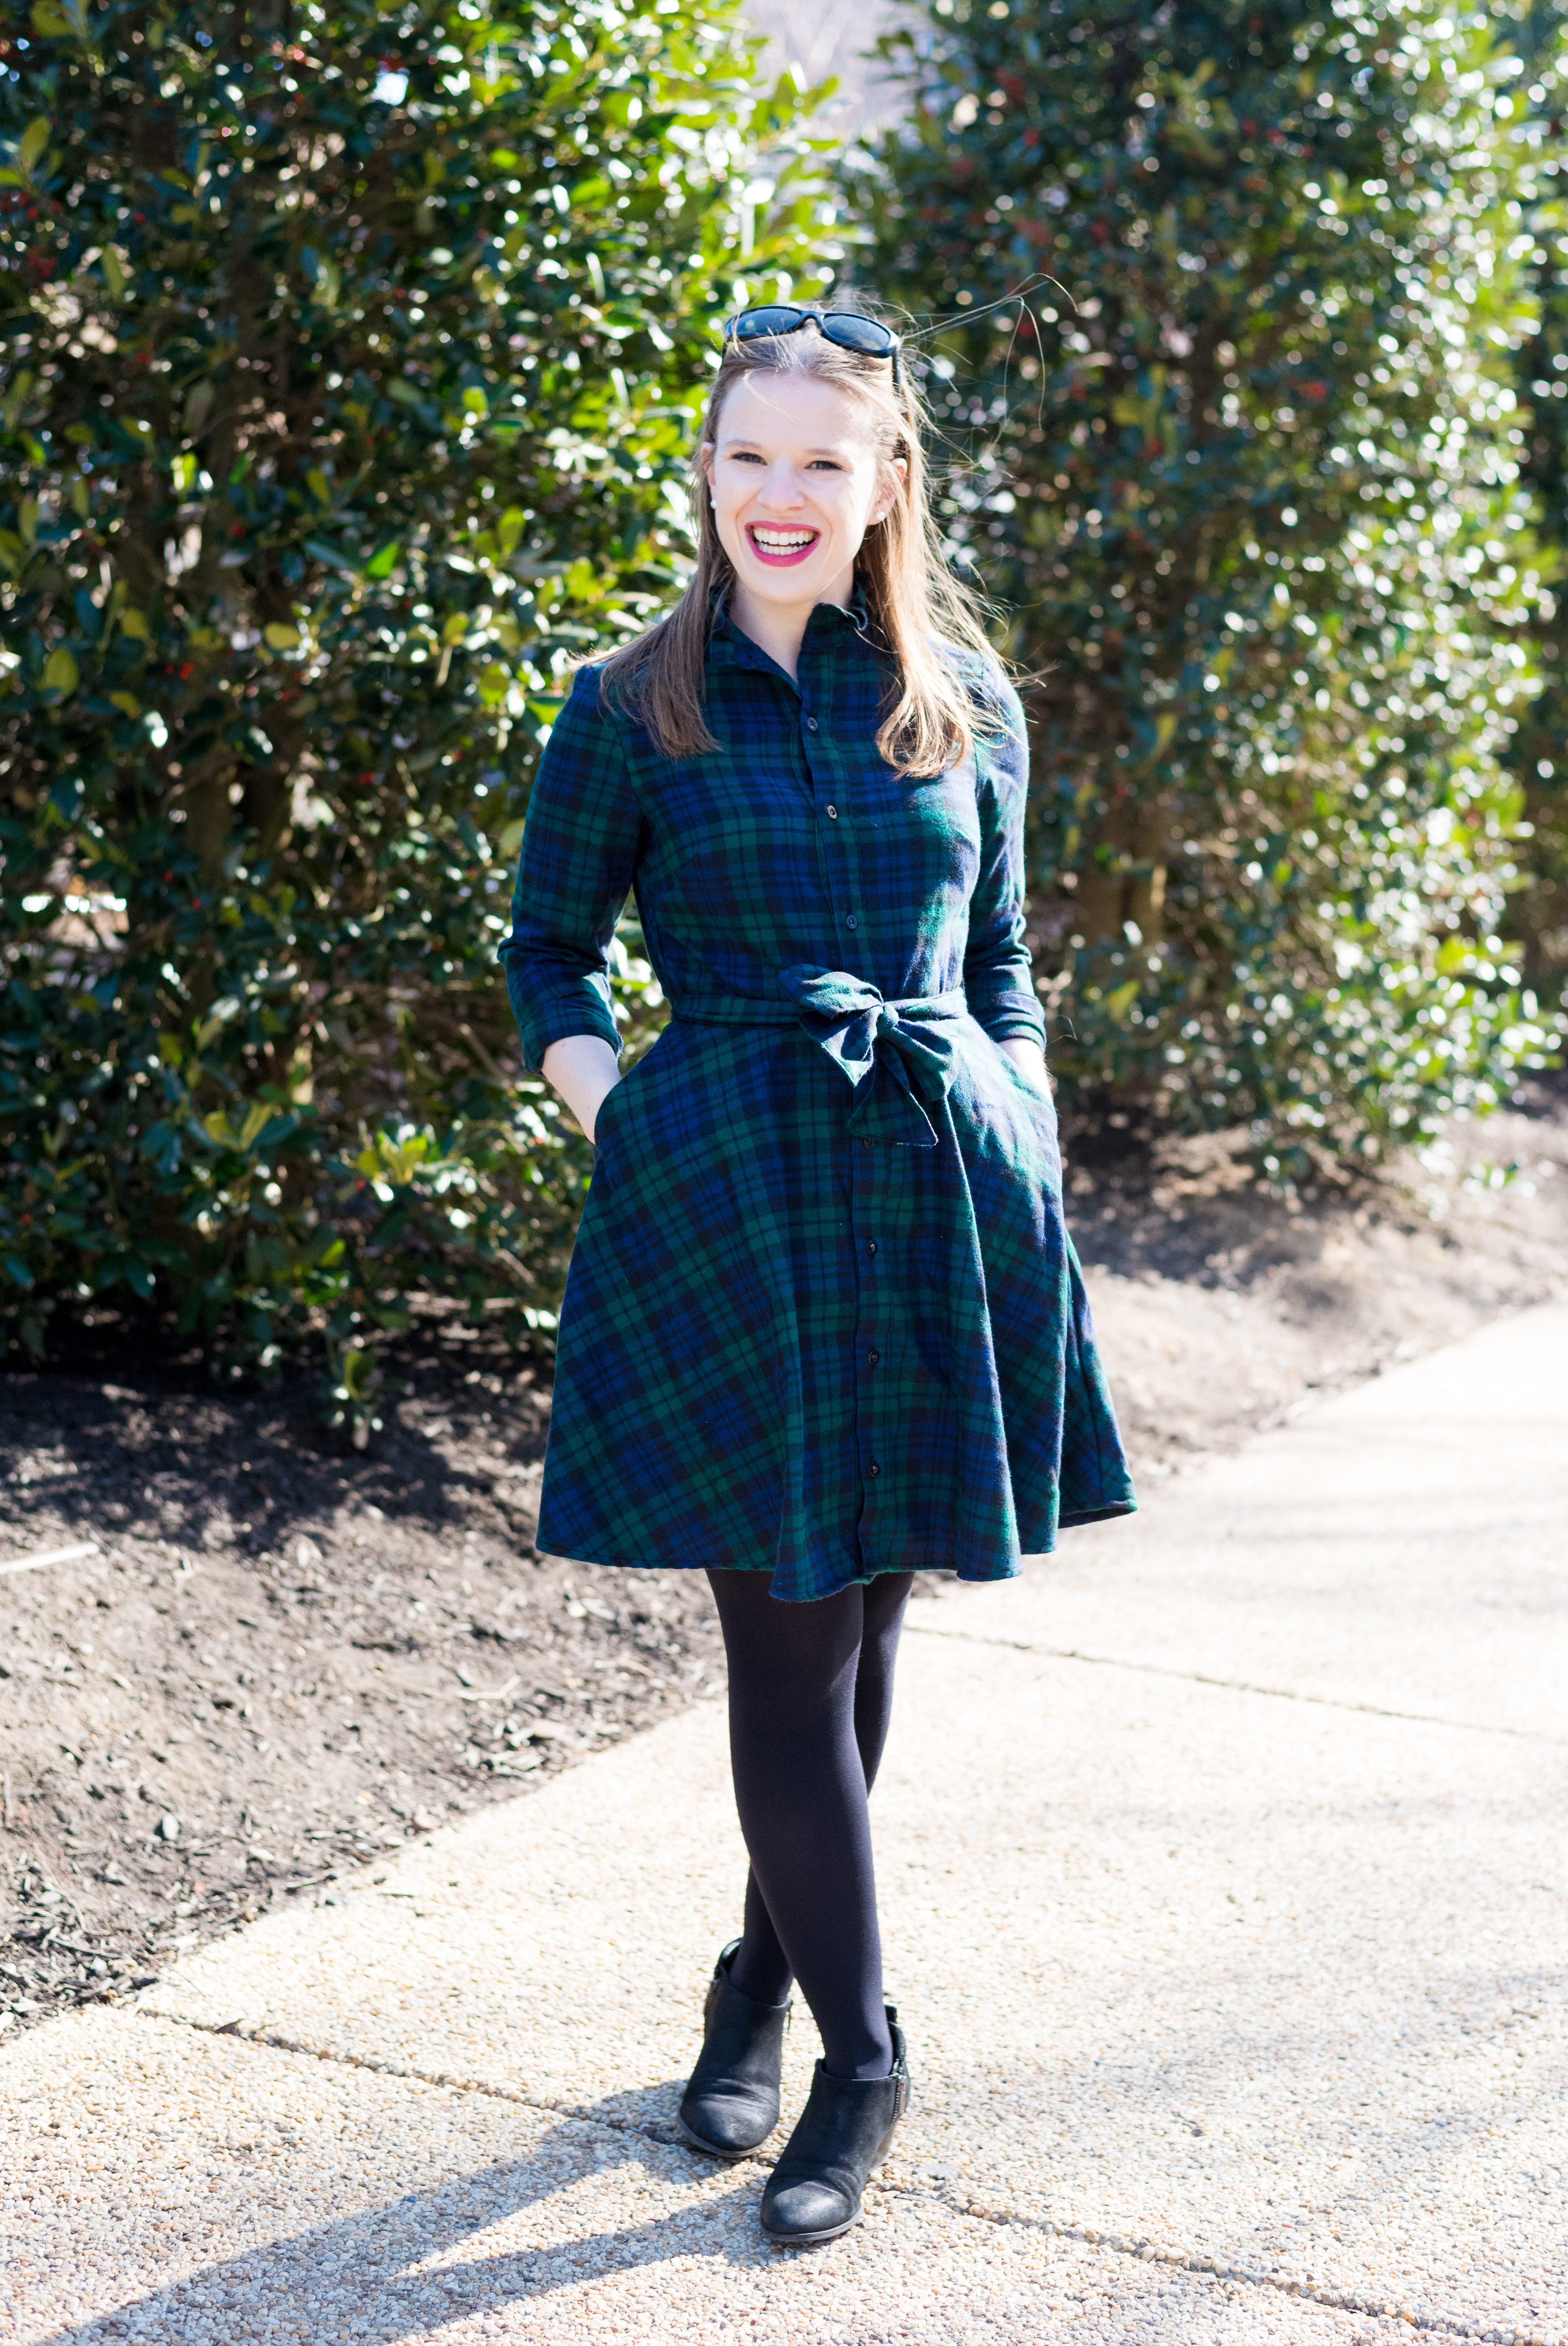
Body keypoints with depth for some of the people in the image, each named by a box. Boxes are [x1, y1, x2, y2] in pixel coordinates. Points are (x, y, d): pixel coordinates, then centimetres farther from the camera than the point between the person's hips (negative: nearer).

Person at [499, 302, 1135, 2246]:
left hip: (941, 1198, 3)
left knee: (865, 1615, 10)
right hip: (731, 1205, -2)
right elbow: (548, 957, 9)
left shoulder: (965, 702, 8)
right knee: (790, 1635, -2)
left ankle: (762, 1979, 32)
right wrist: (617, 1119, -5)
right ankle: (856, 2051, 14)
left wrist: (1024, 1148, 6)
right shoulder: (633, 712, 1)